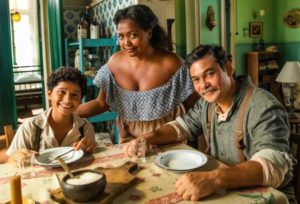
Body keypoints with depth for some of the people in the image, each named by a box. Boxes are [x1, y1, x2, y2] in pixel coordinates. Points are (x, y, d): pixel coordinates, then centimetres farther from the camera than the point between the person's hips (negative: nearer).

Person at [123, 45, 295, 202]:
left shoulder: (263, 107, -23)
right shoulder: (207, 101, 1)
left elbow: (275, 164, -34)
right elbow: (184, 125, 12)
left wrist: (215, 178, -49)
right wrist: (149, 138, -7)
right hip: (223, 189, 6)